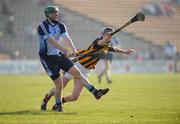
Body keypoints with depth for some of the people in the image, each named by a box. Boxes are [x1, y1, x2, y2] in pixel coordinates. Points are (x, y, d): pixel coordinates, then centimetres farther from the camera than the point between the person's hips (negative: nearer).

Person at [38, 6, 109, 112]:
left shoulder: (61, 26, 4)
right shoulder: (42, 27, -13)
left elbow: (67, 38, -11)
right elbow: (51, 40, -24)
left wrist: (74, 50, -27)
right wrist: (63, 49, -33)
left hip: (59, 55, 6)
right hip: (48, 58, -6)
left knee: (77, 72, -5)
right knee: (59, 84, -8)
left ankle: (95, 92, -4)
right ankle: (58, 105, 13)